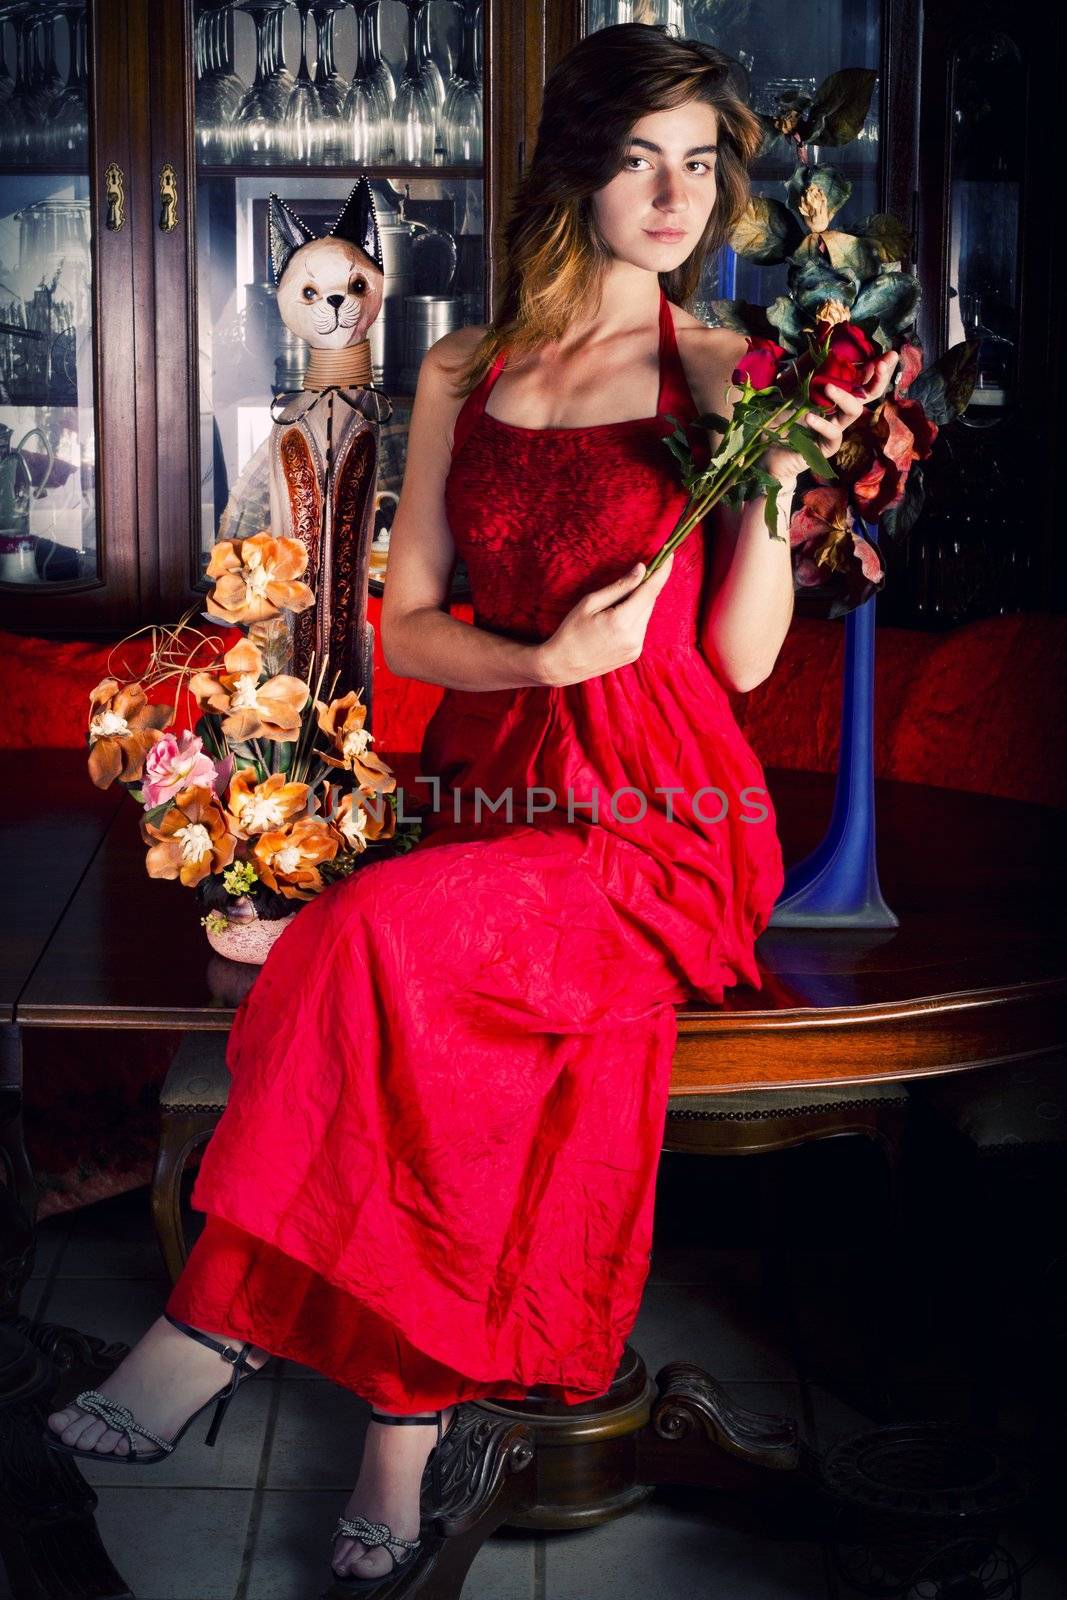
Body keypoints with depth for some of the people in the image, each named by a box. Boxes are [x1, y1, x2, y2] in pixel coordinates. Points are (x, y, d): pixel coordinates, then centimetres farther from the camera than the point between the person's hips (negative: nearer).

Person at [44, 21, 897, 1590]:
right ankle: (410, 1422, -24)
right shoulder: (463, 374, 12)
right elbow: (406, 627, 10)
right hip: (492, 784, 3)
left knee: (384, 931, -31)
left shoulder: (733, 375, 4)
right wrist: (542, 658, -9)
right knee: (469, 1033, -32)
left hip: (659, 819, -3)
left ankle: (208, 1333, -21)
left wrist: (779, 478, -14)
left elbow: (742, 657, 0)